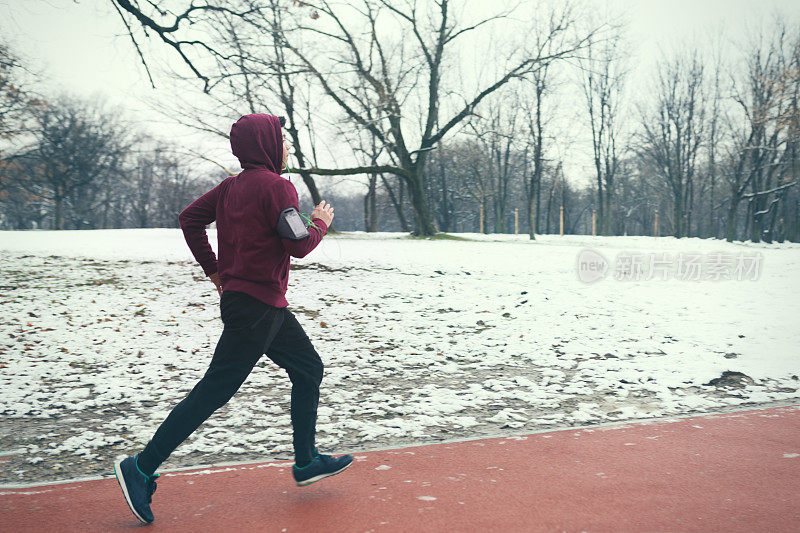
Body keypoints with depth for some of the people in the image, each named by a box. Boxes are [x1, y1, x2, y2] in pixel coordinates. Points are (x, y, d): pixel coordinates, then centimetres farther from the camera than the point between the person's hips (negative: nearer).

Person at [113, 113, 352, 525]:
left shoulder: (232, 185, 11)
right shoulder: (276, 186, -15)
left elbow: (190, 218, 14)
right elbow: (299, 244, -19)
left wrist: (214, 270, 17)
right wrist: (321, 222, 1)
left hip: (268, 307, 10)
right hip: (256, 307, -10)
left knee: (309, 369, 17)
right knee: (214, 391, -5)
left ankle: (307, 463, 25)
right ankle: (142, 469, 4)